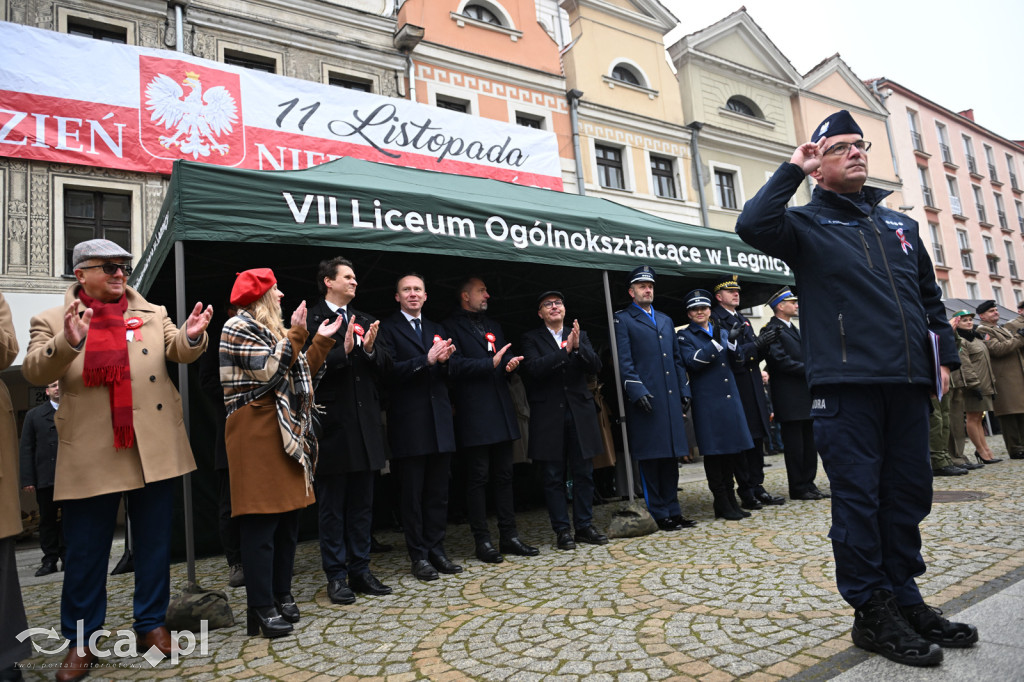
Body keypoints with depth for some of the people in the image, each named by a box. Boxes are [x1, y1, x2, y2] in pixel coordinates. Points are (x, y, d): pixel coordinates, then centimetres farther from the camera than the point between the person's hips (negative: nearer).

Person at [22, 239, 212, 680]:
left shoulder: (153, 314, 8)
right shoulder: (52, 321, 2)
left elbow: (180, 351, -2)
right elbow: (34, 372, -11)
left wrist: (191, 336, -26)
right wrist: (69, 342, -31)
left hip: (153, 449, 2)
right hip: (90, 456, -2)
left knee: (154, 543, 12)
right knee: (85, 552, 9)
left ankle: (151, 623, 28)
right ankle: (80, 642, 25)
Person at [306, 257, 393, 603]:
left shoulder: (365, 321, 14)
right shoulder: (312, 320, -6)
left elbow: (385, 365, 9)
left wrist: (370, 350, -11)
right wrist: (343, 350, -25)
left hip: (365, 424, 6)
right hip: (333, 424, -6)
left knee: (362, 504, 13)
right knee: (332, 506, 6)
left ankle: (360, 571, 25)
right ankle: (336, 576, 18)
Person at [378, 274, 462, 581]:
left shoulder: (436, 329, 17)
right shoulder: (388, 328, -2)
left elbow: (447, 374, 12)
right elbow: (388, 372, -14)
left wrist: (444, 360, -10)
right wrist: (426, 361, -21)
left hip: (439, 419, 6)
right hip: (409, 422, -5)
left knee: (438, 492, 11)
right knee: (412, 493, 4)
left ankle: (436, 550, 22)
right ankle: (419, 556, 15)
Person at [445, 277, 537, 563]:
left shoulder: (492, 326, 21)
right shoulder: (451, 327, -2)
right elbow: (455, 365, -13)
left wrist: (511, 363, -2)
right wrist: (491, 363, -19)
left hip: (501, 412, 7)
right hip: (473, 416, -7)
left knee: (504, 476, 10)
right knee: (478, 478, 0)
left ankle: (509, 537, 18)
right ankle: (483, 541, 8)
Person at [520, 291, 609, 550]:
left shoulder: (580, 335, 12)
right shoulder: (531, 338, 2)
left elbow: (595, 366, 1)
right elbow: (533, 368, -15)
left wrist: (578, 348, -18)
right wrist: (565, 350, -21)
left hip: (580, 413, 3)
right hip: (549, 416, -3)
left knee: (583, 473, 7)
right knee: (553, 477, 3)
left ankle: (584, 526, 19)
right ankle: (562, 530, 13)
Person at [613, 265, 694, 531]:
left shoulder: (666, 320, 22)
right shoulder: (622, 320, 2)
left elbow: (677, 358, 21)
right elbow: (624, 361, -7)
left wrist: (684, 391, 12)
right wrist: (637, 390, -17)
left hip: (671, 398, 6)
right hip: (645, 399, -6)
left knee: (671, 457, 11)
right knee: (649, 459, -1)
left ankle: (672, 510, 20)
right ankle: (658, 514, 8)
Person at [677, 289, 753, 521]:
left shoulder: (722, 332, 17)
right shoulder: (685, 336, 1)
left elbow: (736, 361, 12)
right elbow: (692, 362, -14)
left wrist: (732, 342, -6)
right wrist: (716, 343, -21)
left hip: (730, 397, 6)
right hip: (706, 400, -6)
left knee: (731, 449, 10)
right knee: (713, 451, -2)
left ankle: (731, 499, 21)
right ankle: (722, 504, 7)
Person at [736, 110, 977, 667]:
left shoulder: (900, 225, 21)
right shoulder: (807, 224, 4)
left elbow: (929, 296, 24)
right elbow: (753, 226, -19)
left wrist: (946, 354, 14)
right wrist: (793, 170, -8)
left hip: (907, 382, 6)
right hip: (846, 385, -6)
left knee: (908, 493, 11)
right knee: (858, 496, -2)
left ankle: (904, 599, 26)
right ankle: (871, 612, 9)